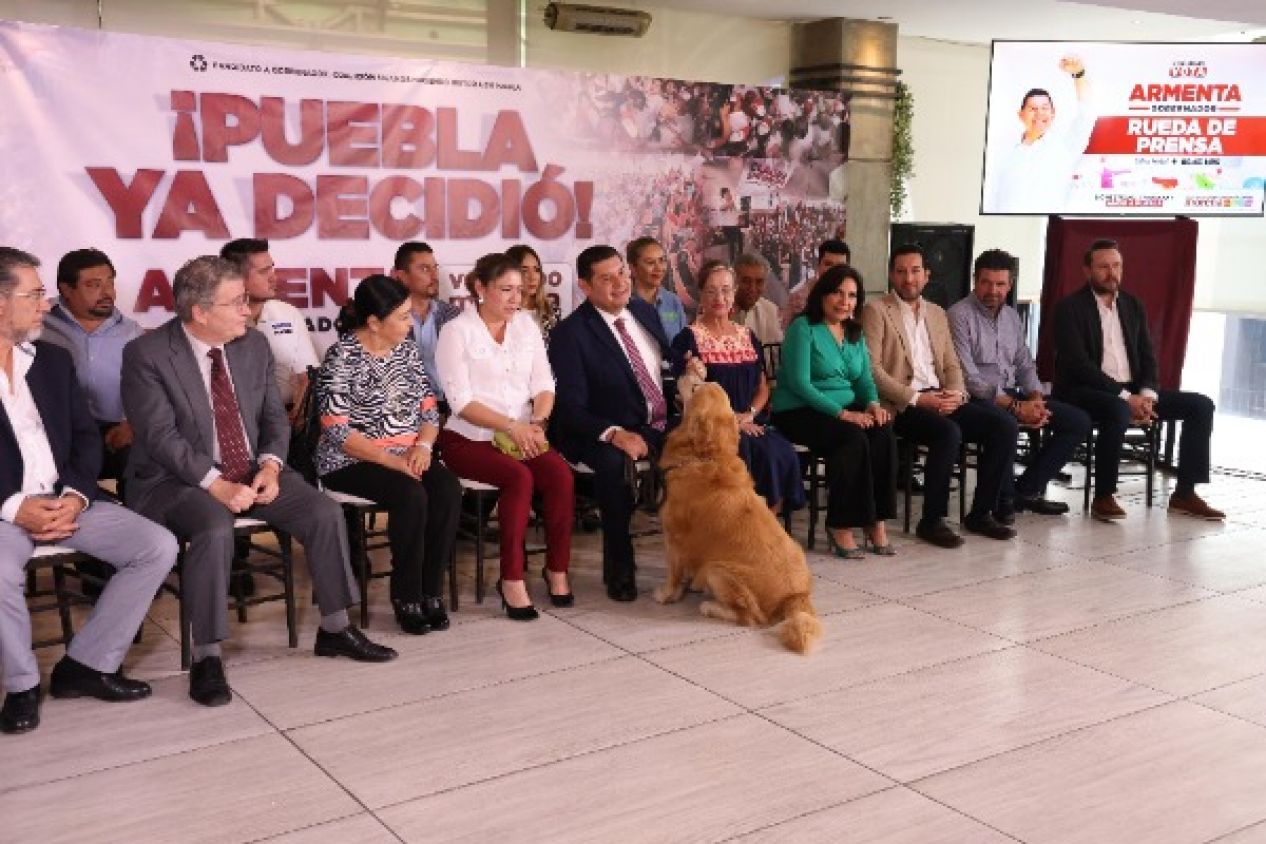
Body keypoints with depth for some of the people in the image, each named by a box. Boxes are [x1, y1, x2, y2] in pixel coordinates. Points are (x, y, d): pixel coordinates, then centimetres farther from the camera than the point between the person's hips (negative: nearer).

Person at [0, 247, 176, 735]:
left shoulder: (53, 360, 14)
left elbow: (85, 436, 11)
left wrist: (75, 496, -7)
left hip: (66, 501, 5)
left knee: (159, 546, -11)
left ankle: (86, 664, 0)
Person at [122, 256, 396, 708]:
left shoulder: (255, 345, 3)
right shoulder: (146, 355, -13)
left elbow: (274, 417, 8)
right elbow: (161, 437, -19)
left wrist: (269, 465, -12)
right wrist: (217, 484, -28)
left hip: (251, 472, 6)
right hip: (177, 480, -5)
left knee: (325, 512, -12)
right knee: (214, 530, -35)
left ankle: (335, 629, 5)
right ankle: (206, 658, -21)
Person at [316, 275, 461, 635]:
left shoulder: (407, 349, 9)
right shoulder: (341, 358, -10)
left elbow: (430, 408, 11)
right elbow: (338, 431, -15)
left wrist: (422, 446, -10)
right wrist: (392, 460, -21)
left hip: (409, 456, 5)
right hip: (353, 462, -5)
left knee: (449, 490, -24)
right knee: (411, 495, -32)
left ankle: (430, 591, -13)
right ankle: (406, 597, -14)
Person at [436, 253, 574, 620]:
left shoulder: (525, 325, 12)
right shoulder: (456, 332, -4)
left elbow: (543, 384, 9)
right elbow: (461, 401, -11)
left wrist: (537, 421, -11)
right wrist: (512, 426, -22)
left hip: (522, 435, 5)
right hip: (469, 438, -4)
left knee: (560, 474, -23)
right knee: (519, 477, -31)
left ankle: (557, 569, -8)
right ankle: (512, 579, -20)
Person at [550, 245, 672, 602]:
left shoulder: (645, 311, 10)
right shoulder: (570, 333, -8)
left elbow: (668, 364, 22)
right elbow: (571, 408, -15)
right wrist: (614, 433, -30)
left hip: (665, 425, 5)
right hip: (614, 433, -5)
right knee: (612, 462, -37)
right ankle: (619, 566, -19)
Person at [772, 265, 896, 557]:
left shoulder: (855, 333, 16)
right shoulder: (803, 327, -6)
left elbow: (864, 378, 14)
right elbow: (799, 383, -16)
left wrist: (873, 404, -9)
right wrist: (841, 413, -22)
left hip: (847, 410, 6)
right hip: (799, 412, -6)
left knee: (883, 432, -24)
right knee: (853, 438, -32)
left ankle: (876, 521, -21)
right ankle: (841, 527, -23)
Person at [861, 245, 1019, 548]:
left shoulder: (937, 313, 21)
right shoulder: (876, 311, 0)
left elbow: (951, 365, 20)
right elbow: (872, 368, -10)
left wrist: (956, 392, -4)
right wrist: (916, 398, -18)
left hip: (940, 398, 7)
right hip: (901, 405, -7)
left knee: (1005, 424, -11)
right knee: (948, 432, -33)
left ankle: (981, 513, -1)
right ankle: (931, 521, -18)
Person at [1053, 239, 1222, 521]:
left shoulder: (1133, 306, 15)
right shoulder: (1070, 307, -6)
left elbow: (1147, 357, 11)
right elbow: (1079, 364, -16)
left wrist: (1146, 395, -10)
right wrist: (1125, 397, -22)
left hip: (1133, 391, 7)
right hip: (1085, 391, -7)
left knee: (1200, 405, -6)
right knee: (1117, 411, -40)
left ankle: (1184, 493, -4)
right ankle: (1103, 497, -24)